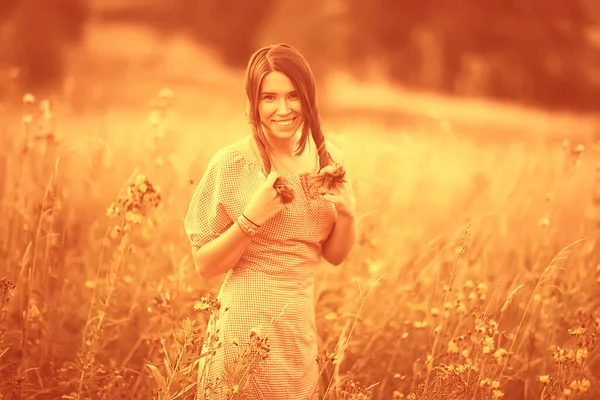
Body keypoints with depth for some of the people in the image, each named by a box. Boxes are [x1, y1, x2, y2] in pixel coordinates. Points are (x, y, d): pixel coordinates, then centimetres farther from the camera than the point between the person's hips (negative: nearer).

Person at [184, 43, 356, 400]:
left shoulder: (328, 160, 2)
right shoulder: (232, 163, -12)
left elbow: (336, 255, 10)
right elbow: (205, 265, -7)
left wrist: (346, 210, -8)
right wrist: (252, 218, -21)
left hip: (302, 328, 4)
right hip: (247, 329, -4)